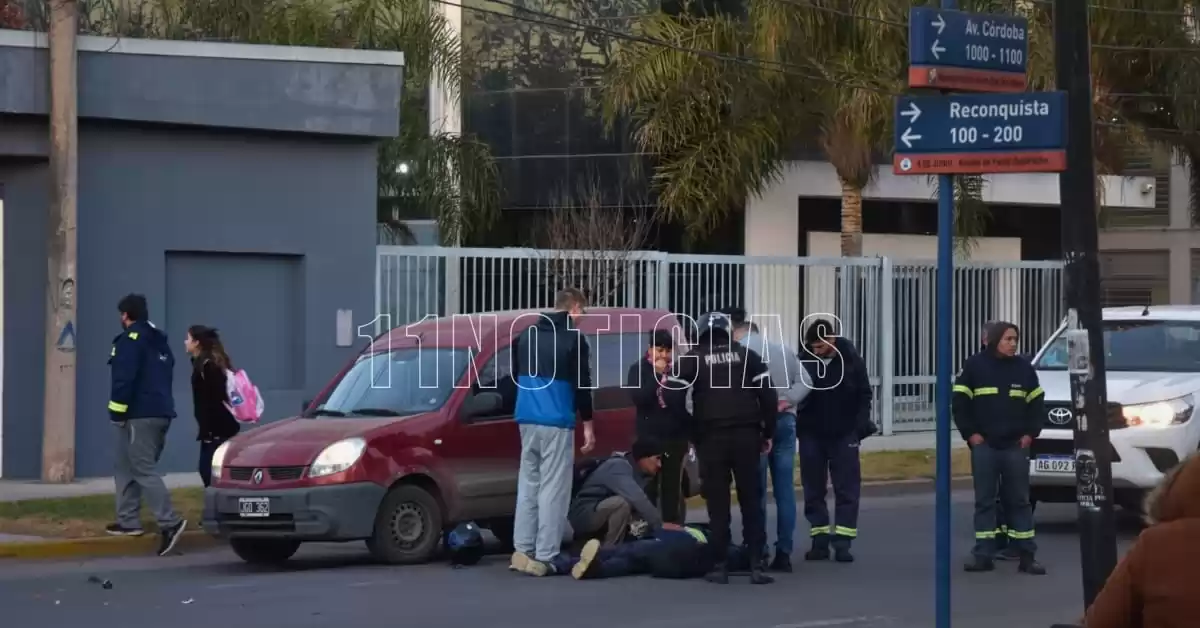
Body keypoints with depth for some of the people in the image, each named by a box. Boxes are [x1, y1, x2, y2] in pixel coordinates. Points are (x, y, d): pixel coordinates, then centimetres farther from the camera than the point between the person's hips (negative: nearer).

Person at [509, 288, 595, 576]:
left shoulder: (527, 335, 14)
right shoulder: (573, 338, -7)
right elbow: (582, 384, -8)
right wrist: (587, 423, -1)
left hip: (527, 420, 7)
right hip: (556, 423, -7)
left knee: (528, 484, 13)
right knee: (553, 489, -5)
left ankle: (523, 551, 10)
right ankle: (544, 557, -8)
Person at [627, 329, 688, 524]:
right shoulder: (639, 369, 0)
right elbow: (638, 398, -14)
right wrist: (657, 374, -15)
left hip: (676, 436, 2)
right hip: (649, 437, -2)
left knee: (672, 487, 6)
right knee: (649, 486, -5)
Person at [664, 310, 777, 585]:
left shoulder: (693, 359, 3)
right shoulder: (747, 356, 8)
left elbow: (672, 396, -7)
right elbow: (768, 395, 1)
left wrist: (693, 427, 4)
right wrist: (767, 432, 9)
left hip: (711, 438, -1)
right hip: (746, 436, 1)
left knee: (718, 503, 3)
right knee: (751, 500, 6)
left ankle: (720, 566, 2)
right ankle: (756, 564, 0)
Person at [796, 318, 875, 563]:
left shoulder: (851, 361, -6)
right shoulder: (805, 360, -5)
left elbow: (864, 395, 0)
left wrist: (860, 425, -10)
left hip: (844, 435, -1)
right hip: (811, 434, 1)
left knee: (847, 489, -1)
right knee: (813, 490, 5)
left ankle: (842, 543, 1)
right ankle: (820, 541, 13)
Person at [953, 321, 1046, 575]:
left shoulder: (1024, 368, 8)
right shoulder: (975, 366, 0)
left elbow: (1036, 404, 13)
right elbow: (960, 402, 0)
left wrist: (1030, 433, 2)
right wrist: (970, 433, -6)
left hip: (1016, 445, 2)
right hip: (984, 445, -2)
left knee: (1019, 500, 3)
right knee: (984, 500, 1)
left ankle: (1027, 556, 4)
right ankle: (984, 554, 4)